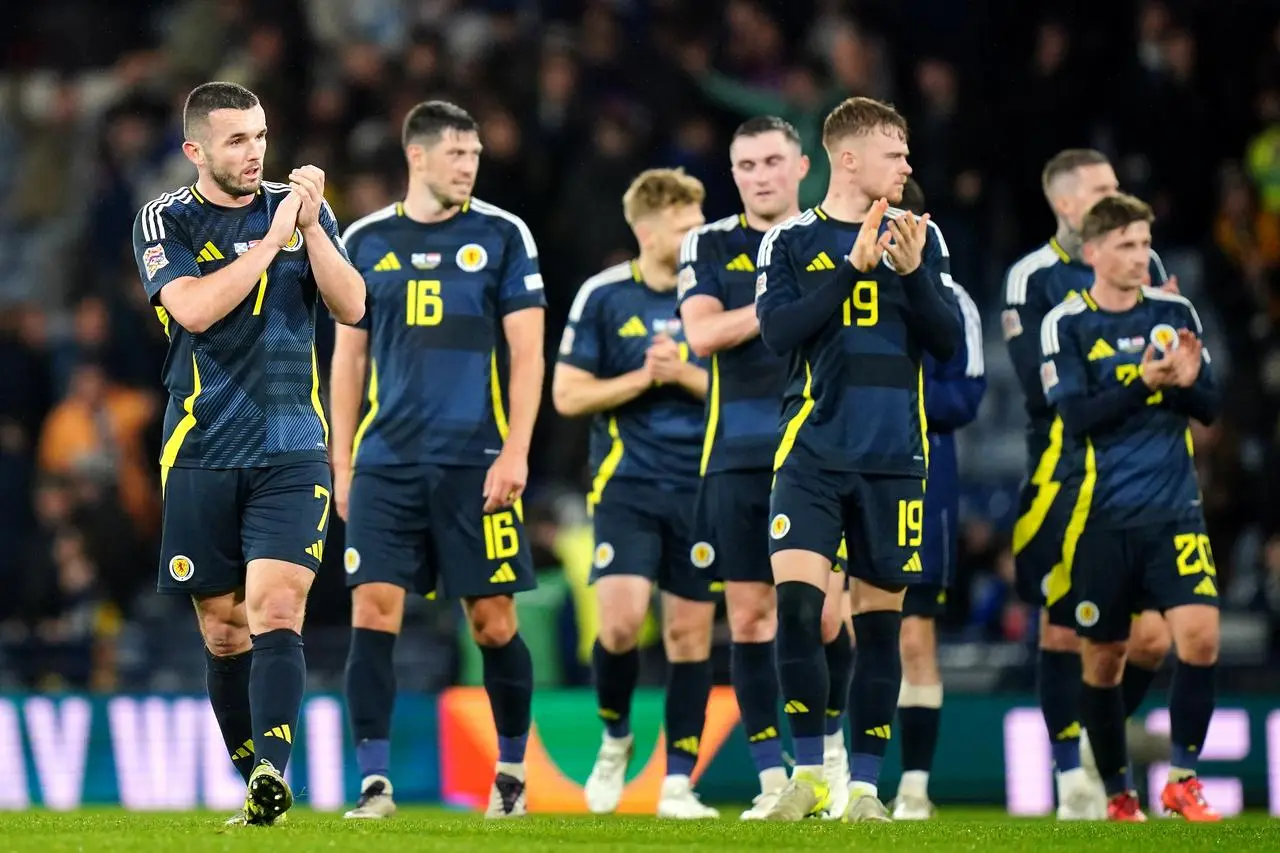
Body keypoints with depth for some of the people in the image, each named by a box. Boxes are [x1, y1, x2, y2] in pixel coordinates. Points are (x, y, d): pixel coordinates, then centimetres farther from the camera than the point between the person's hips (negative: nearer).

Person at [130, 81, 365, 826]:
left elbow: (351, 308, -2)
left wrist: (310, 226, -13)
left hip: (292, 451, 0)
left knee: (276, 609, -18)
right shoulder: (165, 223, 1)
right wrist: (270, 238, -15)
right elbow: (197, 309, -16)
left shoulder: (300, 208, 7)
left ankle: (273, 774, -30)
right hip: (202, 456, 0)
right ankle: (259, 789, 18)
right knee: (223, 628, 5)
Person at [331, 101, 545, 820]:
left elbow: (527, 353, 1)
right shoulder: (367, 241, 9)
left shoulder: (502, 235, 3)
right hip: (387, 461, 2)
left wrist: (514, 453, -8)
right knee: (373, 613, -8)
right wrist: (342, 463, 9)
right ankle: (375, 782, -5)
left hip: (475, 461, -1)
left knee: (494, 621, 1)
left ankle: (513, 771, 19)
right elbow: (349, 357, 14)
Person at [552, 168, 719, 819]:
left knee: (689, 632, 1)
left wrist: (684, 374, -11)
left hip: (701, 489, 2)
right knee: (620, 621, -16)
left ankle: (678, 783, 8)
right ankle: (615, 738, 12)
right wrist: (643, 378, -11)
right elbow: (568, 395, 0)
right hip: (627, 487, -2)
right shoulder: (603, 296, 0)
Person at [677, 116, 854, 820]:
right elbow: (701, 335, -7)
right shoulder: (710, 246, 8)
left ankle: (830, 744, 19)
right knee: (749, 617, 0)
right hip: (739, 456, 1)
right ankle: (775, 779, 8)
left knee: (824, 614, -5)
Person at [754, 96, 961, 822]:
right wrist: (854, 267, -17)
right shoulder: (791, 241, 2)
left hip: (893, 461, 2)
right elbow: (779, 332, -11)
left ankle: (866, 784, 13)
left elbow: (949, 344, 1)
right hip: (813, 454, -2)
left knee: (880, 618, 4)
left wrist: (912, 273, -15)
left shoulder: (921, 237, 6)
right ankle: (809, 771, -4)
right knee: (796, 601, -15)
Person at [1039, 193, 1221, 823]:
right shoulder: (1066, 326, -3)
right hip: (1104, 516, -2)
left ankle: (1182, 781, -2)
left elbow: (1210, 409, 7)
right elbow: (1076, 422, -12)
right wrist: (1143, 384, -23)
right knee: (1103, 658, 6)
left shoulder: (1175, 313, 6)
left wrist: (1187, 383, -14)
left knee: (1200, 635, -16)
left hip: (1175, 508, 2)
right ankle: (1118, 795, 23)